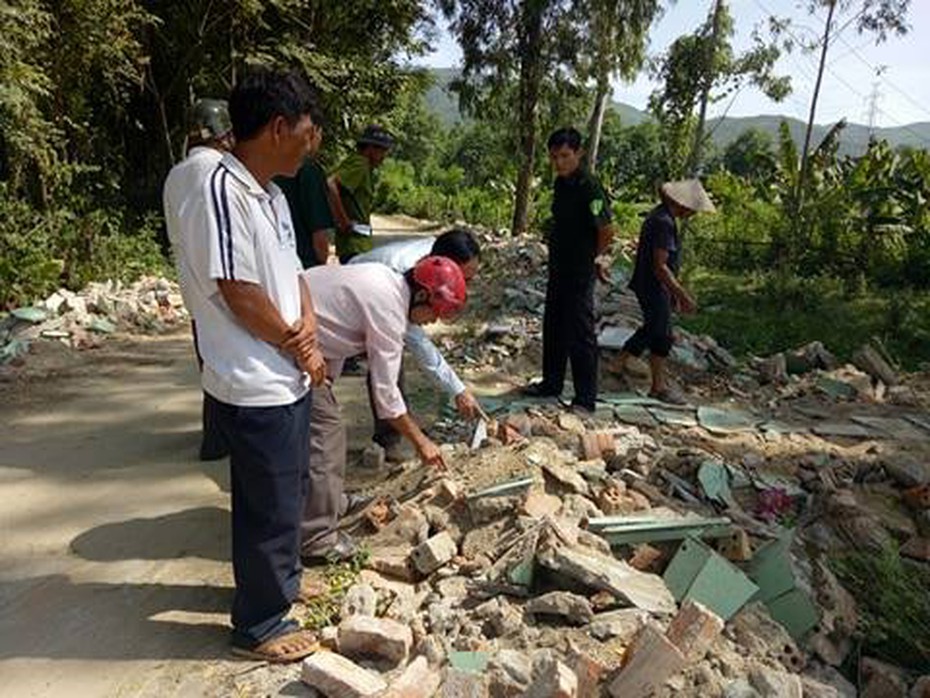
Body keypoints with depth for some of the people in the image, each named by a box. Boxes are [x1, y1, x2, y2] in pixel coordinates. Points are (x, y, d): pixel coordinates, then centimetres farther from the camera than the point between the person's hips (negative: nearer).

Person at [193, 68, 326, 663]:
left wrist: (308, 324, -6)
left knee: (286, 495, 24)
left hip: (288, 378, 9)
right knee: (271, 506, 6)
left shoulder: (272, 194, 9)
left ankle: (279, 580, 46)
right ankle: (260, 626, 27)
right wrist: (298, 346, -10)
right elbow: (238, 293, -22)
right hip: (256, 388, -9)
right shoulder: (224, 189, -20)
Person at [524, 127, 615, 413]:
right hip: (559, 268, 9)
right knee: (553, 328, 18)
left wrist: (594, 258, -3)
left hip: (579, 272, -9)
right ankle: (552, 383, 33)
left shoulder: (589, 187, -19)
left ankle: (585, 399, 9)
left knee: (580, 334, -2)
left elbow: (607, 230, -21)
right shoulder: (561, 183, 8)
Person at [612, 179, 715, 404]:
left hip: (654, 286, 10)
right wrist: (683, 294, -23)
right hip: (654, 287, -10)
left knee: (651, 330, 22)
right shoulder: (664, 223, -23)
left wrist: (675, 291, 22)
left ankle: (619, 364, 32)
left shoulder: (660, 215, 9)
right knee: (662, 336, 0)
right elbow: (660, 266, -26)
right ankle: (658, 387, 11)